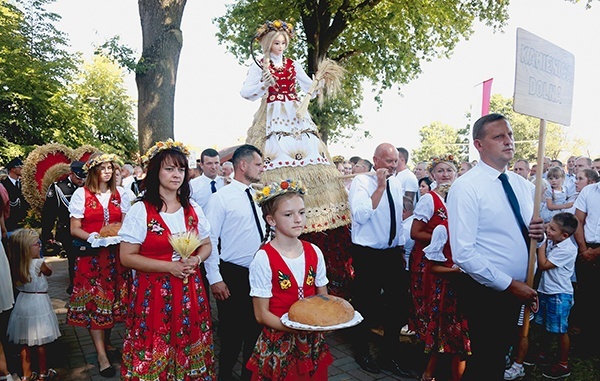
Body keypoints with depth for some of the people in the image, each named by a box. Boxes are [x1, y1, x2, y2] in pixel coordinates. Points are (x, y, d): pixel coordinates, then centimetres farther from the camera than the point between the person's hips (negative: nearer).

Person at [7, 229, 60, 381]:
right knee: (40, 342, 8)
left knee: (24, 342, 15)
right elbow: (49, 272, 1)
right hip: (38, 303, -6)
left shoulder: (16, 264, -4)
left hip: (23, 303, 6)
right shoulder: (38, 263, -19)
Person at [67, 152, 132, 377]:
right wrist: (96, 238, -19)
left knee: (113, 298, 9)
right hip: (90, 255, -3)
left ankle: (106, 342, 27)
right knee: (94, 301, -2)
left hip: (115, 253, 4)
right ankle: (102, 355, 3)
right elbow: (74, 229, -4)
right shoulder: (81, 194, -2)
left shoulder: (119, 195, 7)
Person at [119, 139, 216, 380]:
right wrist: (169, 266, -17)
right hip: (153, 293, -3)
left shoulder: (193, 209, 4)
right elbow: (127, 257, -9)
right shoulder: (140, 210, -8)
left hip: (190, 292, 4)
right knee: (155, 355, 6)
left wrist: (196, 260, -10)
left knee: (190, 350, 12)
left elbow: (206, 245, 12)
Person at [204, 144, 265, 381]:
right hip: (233, 275, -5)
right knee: (232, 331, 9)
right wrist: (215, 279, -14)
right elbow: (209, 241, -11)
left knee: (256, 328, 17)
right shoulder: (220, 198, -10)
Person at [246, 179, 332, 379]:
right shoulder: (264, 258, -16)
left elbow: (323, 297, 8)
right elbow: (261, 314, -14)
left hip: (313, 341, 5)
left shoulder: (314, 252, -2)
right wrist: (296, 327, -27)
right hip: (278, 344, -4)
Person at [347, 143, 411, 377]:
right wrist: (380, 186, -23)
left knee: (399, 303, 11)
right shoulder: (361, 181, -11)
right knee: (366, 306, 7)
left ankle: (389, 356, 30)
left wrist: (401, 248, 14)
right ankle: (362, 353, 32)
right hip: (368, 255, -6)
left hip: (393, 253, 6)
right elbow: (361, 215, -26)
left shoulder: (396, 183, 8)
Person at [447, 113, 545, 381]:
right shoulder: (465, 187, -17)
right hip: (486, 291, -7)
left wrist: (537, 233, -7)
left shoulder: (524, 186, 6)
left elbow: (523, 235, 16)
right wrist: (509, 284, -19)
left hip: (517, 288, 7)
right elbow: (463, 253, -22)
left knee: (501, 354, 22)